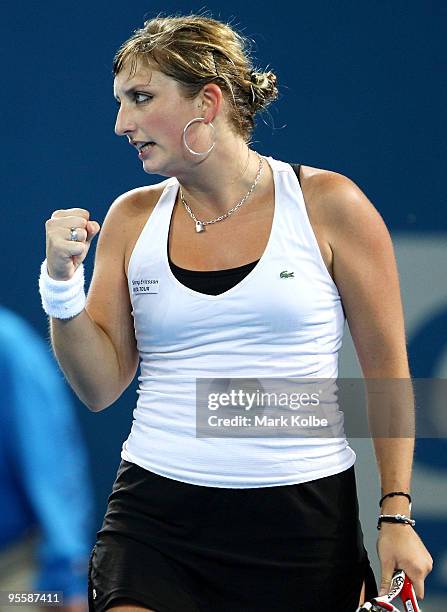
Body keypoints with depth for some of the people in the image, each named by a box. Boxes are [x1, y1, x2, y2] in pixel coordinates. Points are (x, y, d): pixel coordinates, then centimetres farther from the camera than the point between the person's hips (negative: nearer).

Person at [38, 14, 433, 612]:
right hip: (154, 513, 2)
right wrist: (62, 282, -8)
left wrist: (397, 516, -3)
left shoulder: (327, 204, -3)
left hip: (304, 516, -2)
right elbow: (101, 386, 7)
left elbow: (387, 366, 1)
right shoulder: (131, 219, 7)